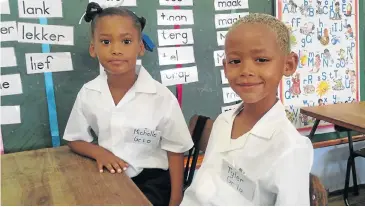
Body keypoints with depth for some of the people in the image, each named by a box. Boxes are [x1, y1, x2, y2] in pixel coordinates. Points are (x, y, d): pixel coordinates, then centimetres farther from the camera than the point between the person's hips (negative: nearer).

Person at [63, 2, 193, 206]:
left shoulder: (162, 97, -14)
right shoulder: (88, 93, -5)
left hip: (151, 180, -3)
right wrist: (99, 152, -12)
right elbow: (75, 139, 9)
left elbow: (175, 151, -5)